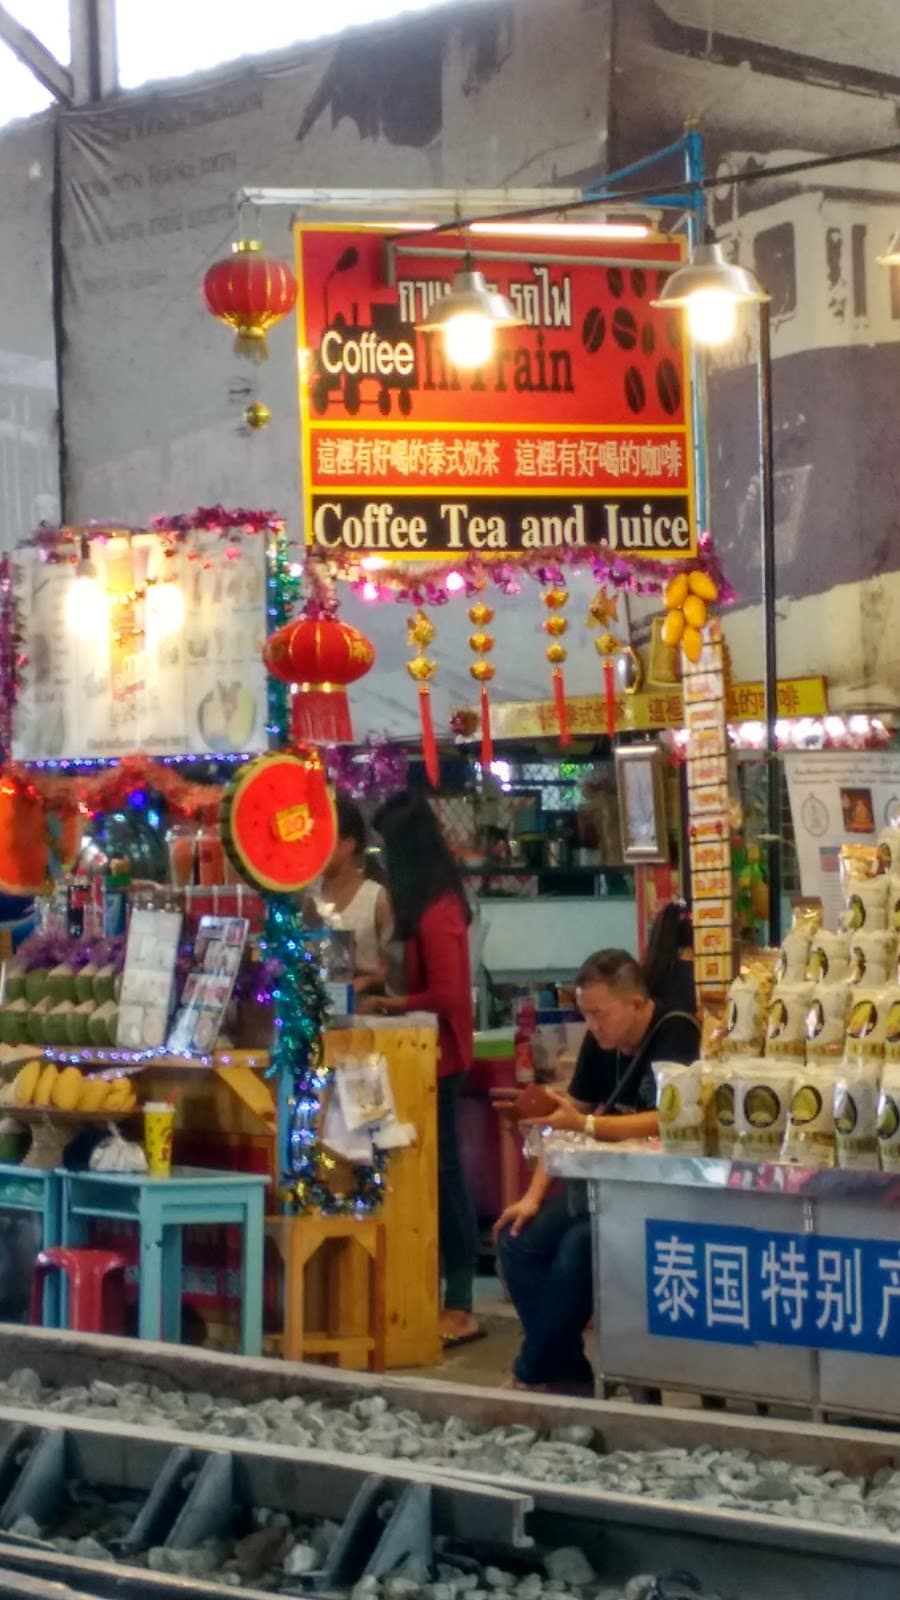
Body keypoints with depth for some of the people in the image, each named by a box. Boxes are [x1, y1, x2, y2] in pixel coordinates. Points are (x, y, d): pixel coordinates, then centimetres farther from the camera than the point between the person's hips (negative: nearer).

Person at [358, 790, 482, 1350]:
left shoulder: (433, 913, -19)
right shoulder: (438, 901, 10)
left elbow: (447, 995, -22)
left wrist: (391, 1003, -9)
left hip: (436, 1055, -9)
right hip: (433, 1053, 9)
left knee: (441, 1175, -6)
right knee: (438, 1174, 10)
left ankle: (460, 1306, -2)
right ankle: (453, 1298, 15)